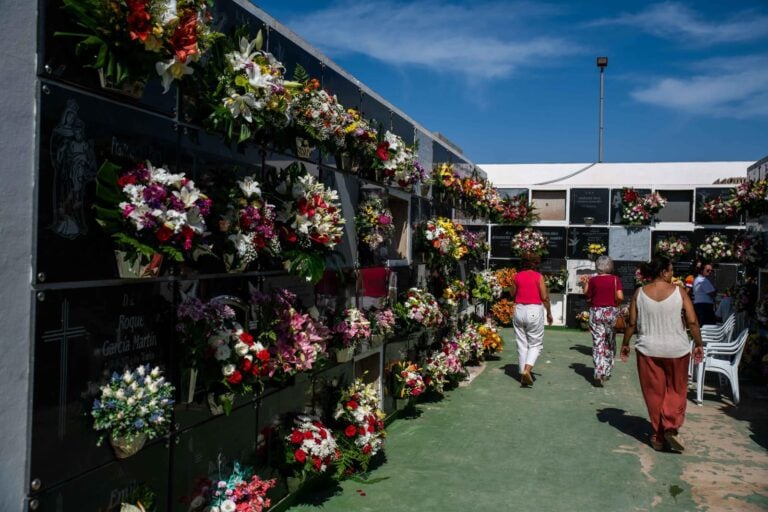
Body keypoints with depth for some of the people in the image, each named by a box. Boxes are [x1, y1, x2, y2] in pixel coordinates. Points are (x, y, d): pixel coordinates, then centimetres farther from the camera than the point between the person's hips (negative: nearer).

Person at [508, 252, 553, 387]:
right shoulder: (538, 276, -6)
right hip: (535, 311, -3)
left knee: (522, 344, 11)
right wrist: (549, 313, 4)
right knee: (535, 344, 7)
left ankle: (523, 375, 13)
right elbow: (545, 297, -7)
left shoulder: (517, 276, 2)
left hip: (519, 310, 3)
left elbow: (512, 293, 14)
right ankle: (527, 369, -14)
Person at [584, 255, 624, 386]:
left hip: (596, 312, 0)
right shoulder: (615, 280, -3)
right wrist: (615, 304, 6)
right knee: (610, 343, 16)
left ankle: (598, 373, -13)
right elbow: (620, 297, -12)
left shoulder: (593, 280, -3)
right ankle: (607, 372, 20)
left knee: (598, 343, -1)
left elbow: (588, 297, 0)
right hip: (611, 312, 1)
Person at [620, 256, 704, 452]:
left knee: (654, 393, 11)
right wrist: (698, 345, 5)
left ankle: (657, 436, 18)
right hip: (676, 349, -1)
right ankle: (671, 427, 0)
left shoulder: (640, 293, -4)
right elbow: (692, 322, -8)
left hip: (648, 349, 1)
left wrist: (625, 344, 11)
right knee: (676, 391, 16)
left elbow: (632, 323, -1)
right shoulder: (679, 291, -7)